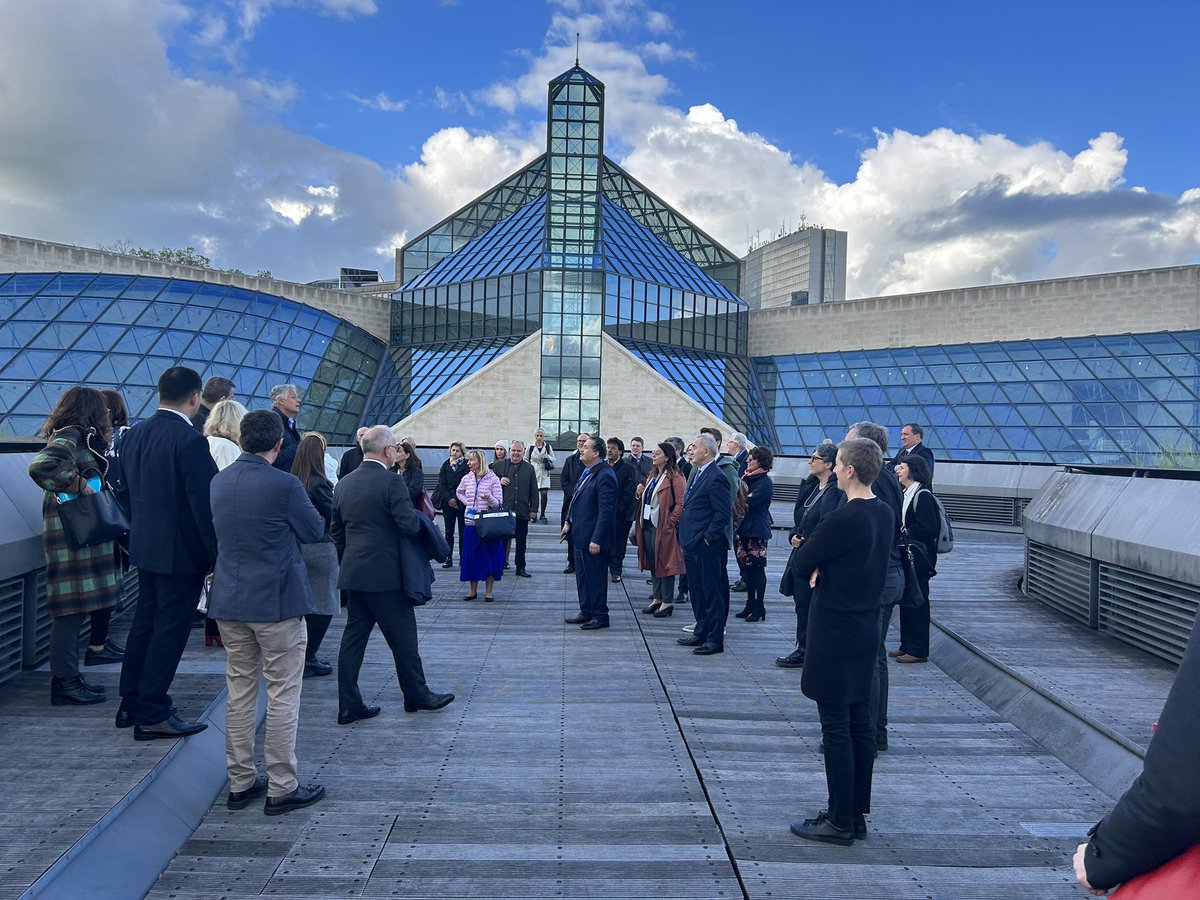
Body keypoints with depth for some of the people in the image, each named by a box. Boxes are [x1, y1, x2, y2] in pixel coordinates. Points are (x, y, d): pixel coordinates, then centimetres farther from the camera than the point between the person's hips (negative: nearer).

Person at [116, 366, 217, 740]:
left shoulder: (134, 434, 6)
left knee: (144, 623, 18)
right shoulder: (190, 440, -20)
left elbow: (130, 491, 14)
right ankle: (152, 715, 9)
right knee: (169, 631, 1)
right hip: (181, 552, -8)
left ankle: (131, 704, 29)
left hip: (144, 546, 8)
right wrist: (218, 553, -14)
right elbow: (204, 502, -20)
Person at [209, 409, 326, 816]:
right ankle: (281, 788, 10)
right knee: (282, 695, 3)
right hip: (277, 600, -6)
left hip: (229, 600, 7)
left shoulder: (220, 480, 3)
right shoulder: (284, 485, -18)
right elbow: (315, 530, -6)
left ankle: (240, 782, 24)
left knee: (239, 692, 15)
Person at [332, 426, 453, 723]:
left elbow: (336, 531, 14)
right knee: (403, 637, 7)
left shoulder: (344, 484, 8)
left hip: (352, 573, 7)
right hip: (385, 574, -7)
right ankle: (417, 695, 21)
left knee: (354, 637, 10)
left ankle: (349, 705, 14)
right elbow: (409, 525, -19)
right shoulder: (391, 481, -15)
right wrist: (422, 516, 3)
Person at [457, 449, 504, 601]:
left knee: (490, 556, 1)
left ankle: (488, 591, 12)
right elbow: (459, 493, 25)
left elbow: (498, 503, -8)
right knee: (470, 555, 7)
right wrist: (467, 503, 9)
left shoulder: (493, 479, -7)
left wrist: (489, 498, -27)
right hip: (470, 522, 4)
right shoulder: (467, 479, 4)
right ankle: (473, 590, 19)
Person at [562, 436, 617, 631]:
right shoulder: (587, 472, 10)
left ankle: (600, 616, 13)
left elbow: (605, 511, -22)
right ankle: (586, 612, 30)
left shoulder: (604, 476, -20)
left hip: (593, 537, -10)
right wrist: (568, 522, 14)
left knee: (595, 577, 1)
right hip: (580, 534, 10)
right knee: (582, 576, 18)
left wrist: (596, 539, -23)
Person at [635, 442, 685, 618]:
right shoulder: (652, 476, 16)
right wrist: (641, 493, 5)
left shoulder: (675, 478, -11)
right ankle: (657, 598, 24)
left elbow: (681, 503, -18)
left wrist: (669, 523, -20)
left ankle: (667, 602, 7)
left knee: (664, 563, -1)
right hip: (648, 525, 9)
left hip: (663, 528, -9)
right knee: (652, 564, 13)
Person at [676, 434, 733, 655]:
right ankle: (701, 633, 28)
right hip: (692, 545, 10)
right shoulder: (697, 473, 14)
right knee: (697, 592, 17)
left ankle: (715, 640, 7)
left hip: (707, 546, -10)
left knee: (713, 593, 0)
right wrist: (687, 537, 14)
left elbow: (724, 512, -20)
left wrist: (708, 537, -17)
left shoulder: (716, 477, -16)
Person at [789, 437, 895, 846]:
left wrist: (815, 567, 7)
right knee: (860, 722, 14)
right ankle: (856, 814, 25)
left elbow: (802, 561, -12)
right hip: (867, 628, 9)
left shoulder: (843, 518, -21)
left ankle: (840, 820, 10)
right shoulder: (885, 513, 6)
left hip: (835, 631, -8)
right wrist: (823, 568, -2)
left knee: (836, 726, 0)